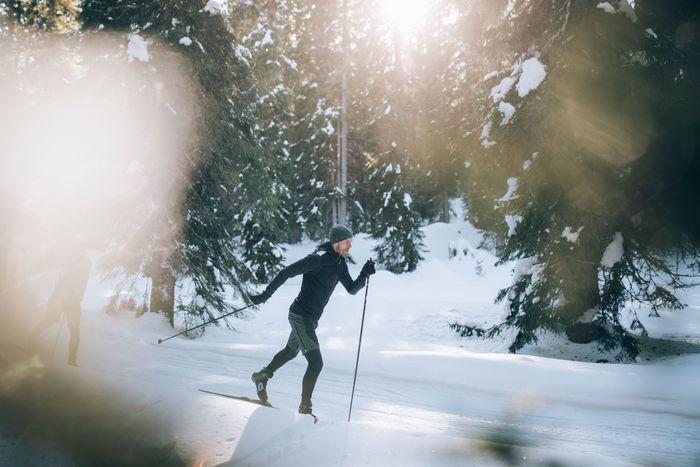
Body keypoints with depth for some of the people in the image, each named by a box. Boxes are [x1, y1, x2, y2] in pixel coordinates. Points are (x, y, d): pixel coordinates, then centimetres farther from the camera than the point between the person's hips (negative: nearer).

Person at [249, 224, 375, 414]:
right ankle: (305, 406, -1)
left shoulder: (340, 263, 6)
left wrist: (364, 275, -7)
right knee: (316, 363, -13)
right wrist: (266, 294, -21)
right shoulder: (319, 258, -22)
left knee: (290, 352, 27)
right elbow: (286, 272, -22)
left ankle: (261, 376, 47)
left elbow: (352, 289, 11)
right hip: (301, 316, -10)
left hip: (311, 318, 10)